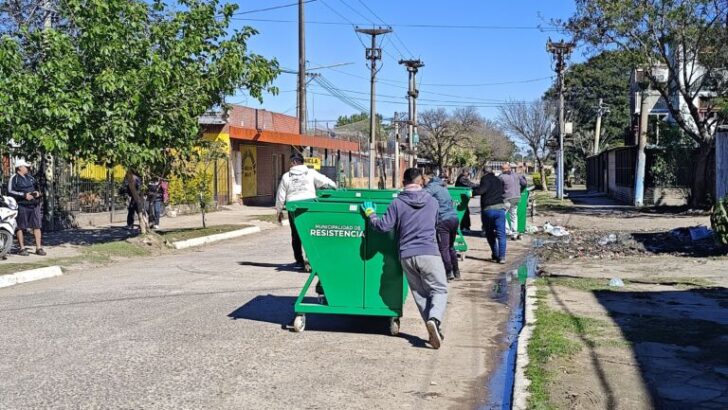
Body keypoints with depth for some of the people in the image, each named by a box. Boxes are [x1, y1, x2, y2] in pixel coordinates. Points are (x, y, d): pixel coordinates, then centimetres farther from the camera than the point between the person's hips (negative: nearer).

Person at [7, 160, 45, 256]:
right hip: (21, 205, -5)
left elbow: (37, 188, 29)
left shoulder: (30, 178, 20)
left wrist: (38, 193, 5)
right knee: (20, 227, -1)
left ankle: (39, 248, 2)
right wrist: (24, 195, -16)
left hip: (34, 205, 5)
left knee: (37, 226, 0)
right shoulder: (14, 178, 0)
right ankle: (21, 248, 5)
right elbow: (10, 191, -10)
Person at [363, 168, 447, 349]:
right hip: (429, 253, -1)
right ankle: (434, 318, -23)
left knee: (420, 293, 12)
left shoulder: (397, 203, 1)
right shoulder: (432, 201, 8)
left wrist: (370, 214, 14)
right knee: (439, 290, 5)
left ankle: (435, 332, 6)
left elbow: (384, 226, -3)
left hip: (407, 255, 1)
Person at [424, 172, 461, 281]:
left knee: (443, 248, -4)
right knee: (451, 246, 18)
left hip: (443, 221, -8)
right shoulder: (442, 186, 22)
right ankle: (456, 272, 23)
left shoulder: (432, 186, -3)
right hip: (454, 218, 8)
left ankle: (449, 273, -7)